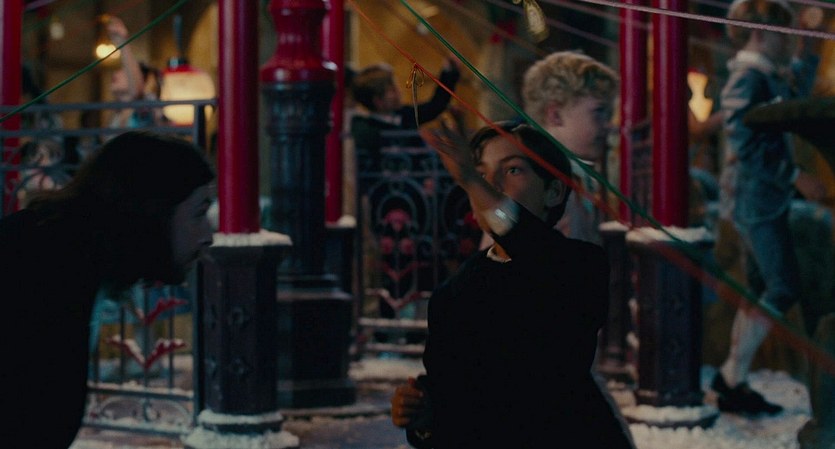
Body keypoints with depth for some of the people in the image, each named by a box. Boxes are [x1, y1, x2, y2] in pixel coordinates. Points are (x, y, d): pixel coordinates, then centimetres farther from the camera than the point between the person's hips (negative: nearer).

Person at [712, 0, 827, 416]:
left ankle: (730, 377, 19)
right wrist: (795, 176, -21)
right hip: (756, 199, -10)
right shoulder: (748, 78, -17)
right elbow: (747, 145, -24)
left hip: (763, 200, 10)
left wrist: (807, 53, 24)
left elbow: (795, 96, 35)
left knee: (761, 289, 13)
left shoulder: (767, 77, 13)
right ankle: (733, 382, -6)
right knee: (784, 287, -10)